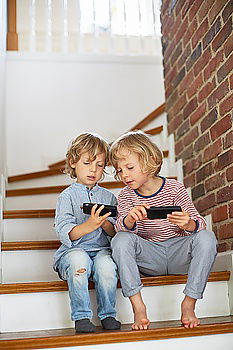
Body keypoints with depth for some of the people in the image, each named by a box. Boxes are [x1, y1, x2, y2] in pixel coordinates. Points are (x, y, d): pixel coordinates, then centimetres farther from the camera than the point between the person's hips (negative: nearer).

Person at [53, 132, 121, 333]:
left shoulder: (108, 196, 13)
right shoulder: (67, 196, 4)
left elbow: (116, 232, 8)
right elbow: (64, 234, -9)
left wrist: (104, 222, -14)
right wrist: (88, 226, -26)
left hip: (102, 249, 2)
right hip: (73, 250, -2)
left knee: (105, 263, -32)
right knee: (79, 260, -36)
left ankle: (108, 315, -9)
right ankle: (81, 317, -18)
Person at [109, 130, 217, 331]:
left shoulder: (175, 188, -6)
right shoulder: (126, 196, 0)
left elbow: (199, 223, -12)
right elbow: (121, 227, -16)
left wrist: (188, 224, -37)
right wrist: (130, 219, -40)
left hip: (178, 254, 0)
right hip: (148, 258, 1)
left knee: (206, 237, -27)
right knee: (121, 240, -27)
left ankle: (189, 303, -19)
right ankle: (138, 305, -24)